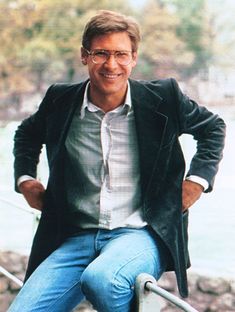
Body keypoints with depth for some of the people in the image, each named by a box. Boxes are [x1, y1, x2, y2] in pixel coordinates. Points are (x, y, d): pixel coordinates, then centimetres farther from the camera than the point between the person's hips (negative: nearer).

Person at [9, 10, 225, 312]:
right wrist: (25, 178, 15)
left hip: (141, 234, -2)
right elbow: (27, 134, 29)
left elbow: (213, 128, 18)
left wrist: (197, 179, 6)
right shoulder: (61, 100, 6)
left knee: (101, 280, -37)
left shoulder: (163, 97, 0)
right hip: (75, 239, 3)